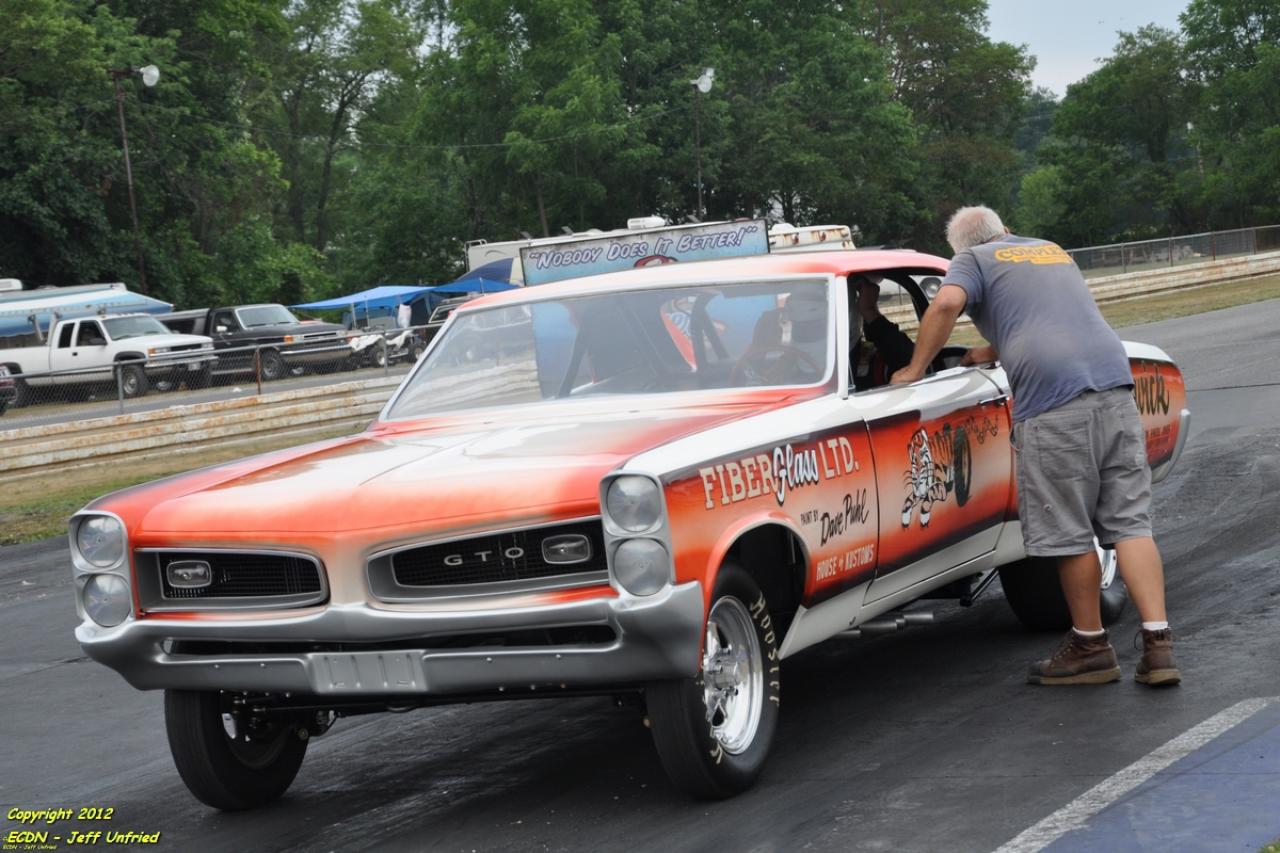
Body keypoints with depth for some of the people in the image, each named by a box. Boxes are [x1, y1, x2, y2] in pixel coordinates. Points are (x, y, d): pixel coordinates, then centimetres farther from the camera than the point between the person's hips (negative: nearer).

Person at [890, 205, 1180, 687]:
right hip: (1114, 380, 6)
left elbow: (947, 304, -8)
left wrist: (915, 369, 1)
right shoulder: (1053, 251, 30)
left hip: (1052, 396, -6)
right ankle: (1158, 644, -3)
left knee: (1069, 532, 4)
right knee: (1130, 522, 5)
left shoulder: (973, 260, 12)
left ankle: (1091, 645, 13)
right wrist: (991, 352, 49)